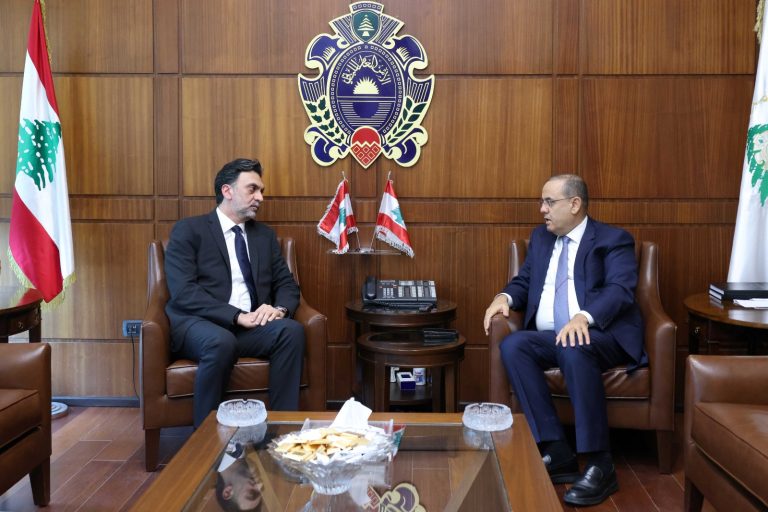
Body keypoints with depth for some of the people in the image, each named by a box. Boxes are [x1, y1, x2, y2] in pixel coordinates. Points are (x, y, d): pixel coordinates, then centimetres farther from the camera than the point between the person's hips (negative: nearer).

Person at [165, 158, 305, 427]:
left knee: (292, 329, -26)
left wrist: (279, 308, -11)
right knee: (222, 341, -37)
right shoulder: (188, 230, 1)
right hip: (199, 324, -4)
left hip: (252, 325, 4)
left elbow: (287, 284, 14)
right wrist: (238, 316, -20)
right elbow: (183, 292, -11)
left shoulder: (265, 235, 18)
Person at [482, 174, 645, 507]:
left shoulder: (613, 240, 1)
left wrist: (584, 317, -34)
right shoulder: (540, 238, 20)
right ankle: (556, 452, -23)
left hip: (602, 336, -5)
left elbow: (620, 290, -14)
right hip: (549, 337, 6)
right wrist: (504, 297, -5)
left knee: (574, 349, -38)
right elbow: (524, 282, 20)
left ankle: (599, 464, -28)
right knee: (512, 346, -25)